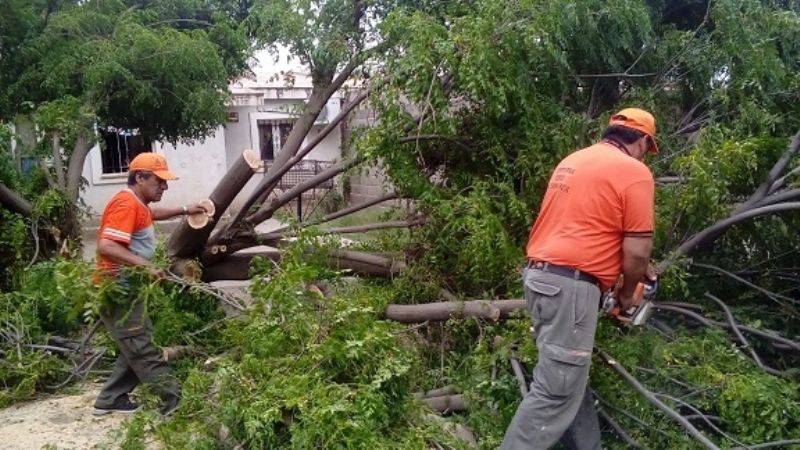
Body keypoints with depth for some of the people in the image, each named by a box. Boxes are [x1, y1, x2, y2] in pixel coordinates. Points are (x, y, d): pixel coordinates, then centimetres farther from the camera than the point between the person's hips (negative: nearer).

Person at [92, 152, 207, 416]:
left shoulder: (138, 204, 15)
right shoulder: (126, 203, -18)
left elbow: (153, 214, 41)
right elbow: (107, 246, -30)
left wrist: (184, 211, 33)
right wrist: (146, 265, -34)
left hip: (127, 288, 11)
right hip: (117, 288, -11)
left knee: (136, 345, 13)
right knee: (141, 348, -9)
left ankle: (110, 400, 21)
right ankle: (174, 400, -8)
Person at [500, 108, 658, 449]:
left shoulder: (573, 160, 17)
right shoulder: (635, 172, -6)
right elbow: (636, 250, -9)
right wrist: (627, 293, 9)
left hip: (540, 275, 9)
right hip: (570, 285, -9)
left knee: (570, 378, 18)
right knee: (556, 393, -4)